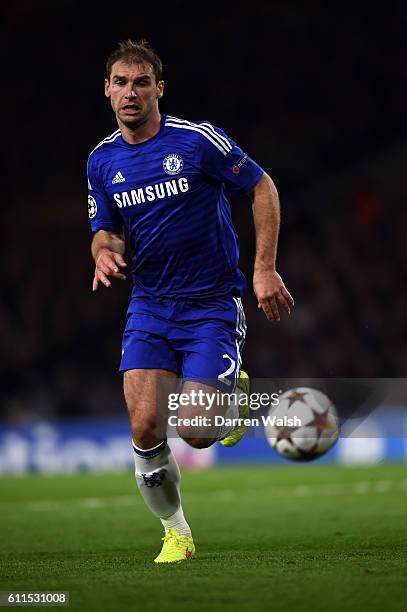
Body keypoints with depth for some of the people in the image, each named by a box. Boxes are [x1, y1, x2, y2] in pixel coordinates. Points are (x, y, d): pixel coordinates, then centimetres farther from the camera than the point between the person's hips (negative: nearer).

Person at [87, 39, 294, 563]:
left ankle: (233, 391, 24)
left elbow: (262, 187, -4)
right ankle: (175, 533, 10)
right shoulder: (102, 160, 3)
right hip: (149, 308, 4)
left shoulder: (197, 140, -11)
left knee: (196, 432, -13)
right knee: (145, 427, -13)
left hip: (212, 304, -4)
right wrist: (105, 252, -13)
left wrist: (264, 268, -10)